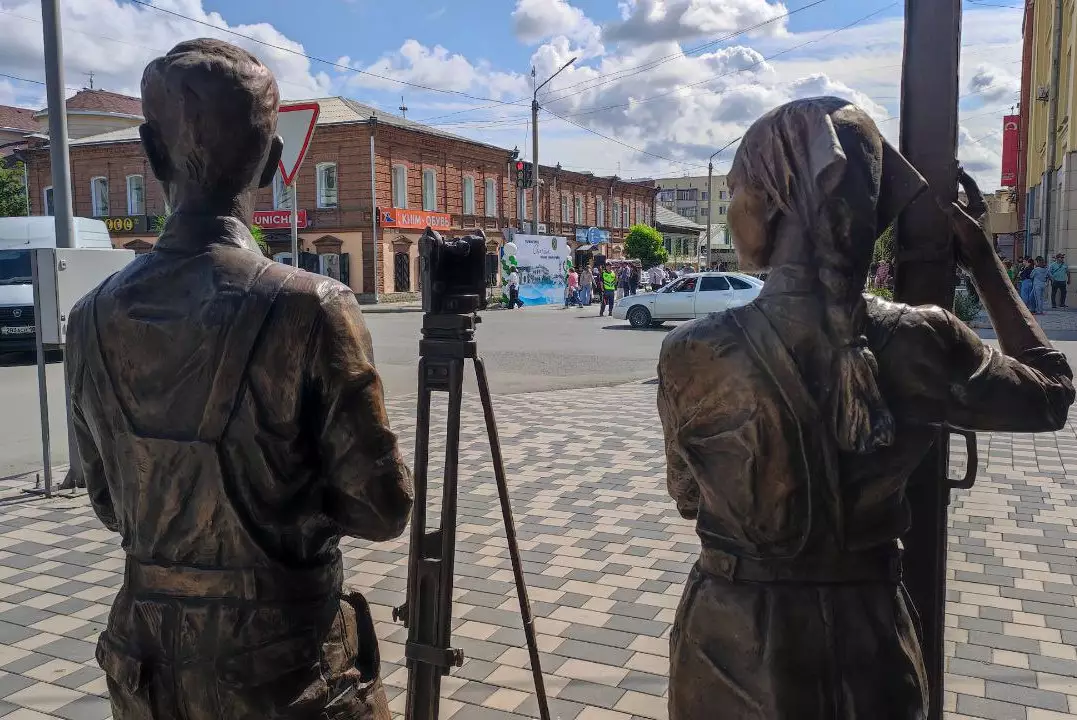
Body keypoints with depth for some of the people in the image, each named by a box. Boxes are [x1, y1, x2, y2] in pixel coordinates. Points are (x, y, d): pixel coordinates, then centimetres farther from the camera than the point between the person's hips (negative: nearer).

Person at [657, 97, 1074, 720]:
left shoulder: (693, 355, -20)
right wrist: (985, 262, 12)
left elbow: (687, 495, -3)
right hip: (869, 638, 1)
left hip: (732, 641, -1)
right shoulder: (917, 345, -16)